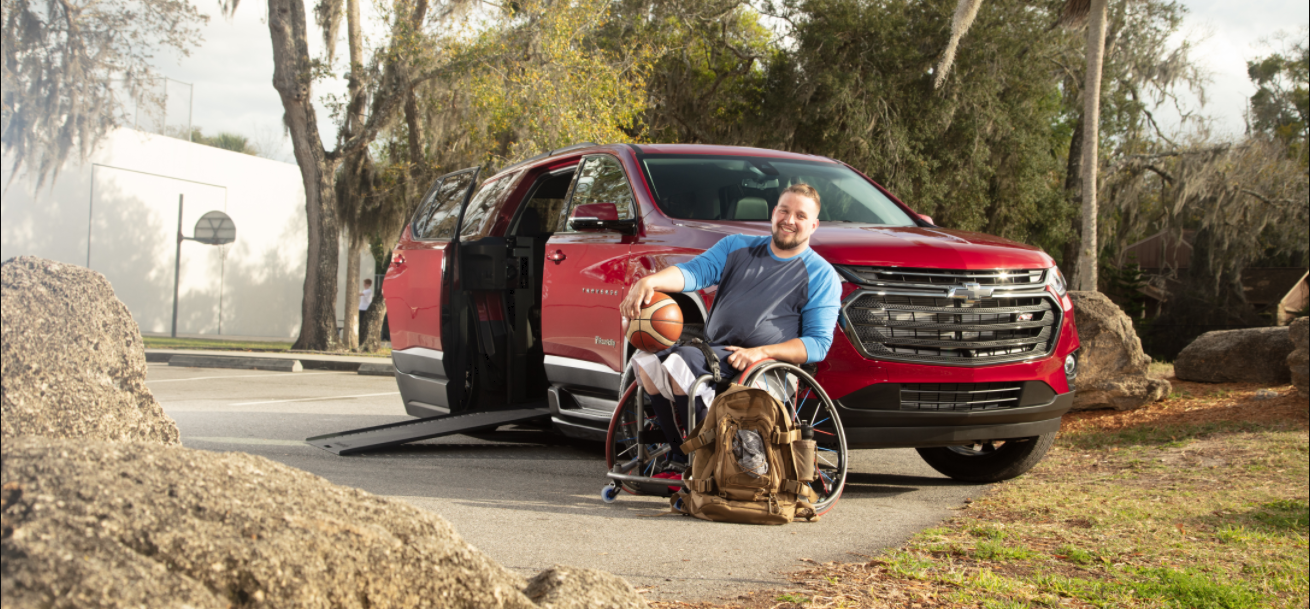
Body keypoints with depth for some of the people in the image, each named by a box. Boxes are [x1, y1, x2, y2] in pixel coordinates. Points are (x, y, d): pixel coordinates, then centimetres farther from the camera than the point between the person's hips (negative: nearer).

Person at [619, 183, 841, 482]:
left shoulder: (822, 275, 5)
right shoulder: (737, 246, 17)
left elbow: (819, 343, -2)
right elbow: (695, 271, 3)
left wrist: (761, 353, -17)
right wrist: (650, 281, -20)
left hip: (764, 366, -6)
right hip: (712, 351, 6)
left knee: (682, 359, -29)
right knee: (647, 360, -19)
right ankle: (680, 458, -11)